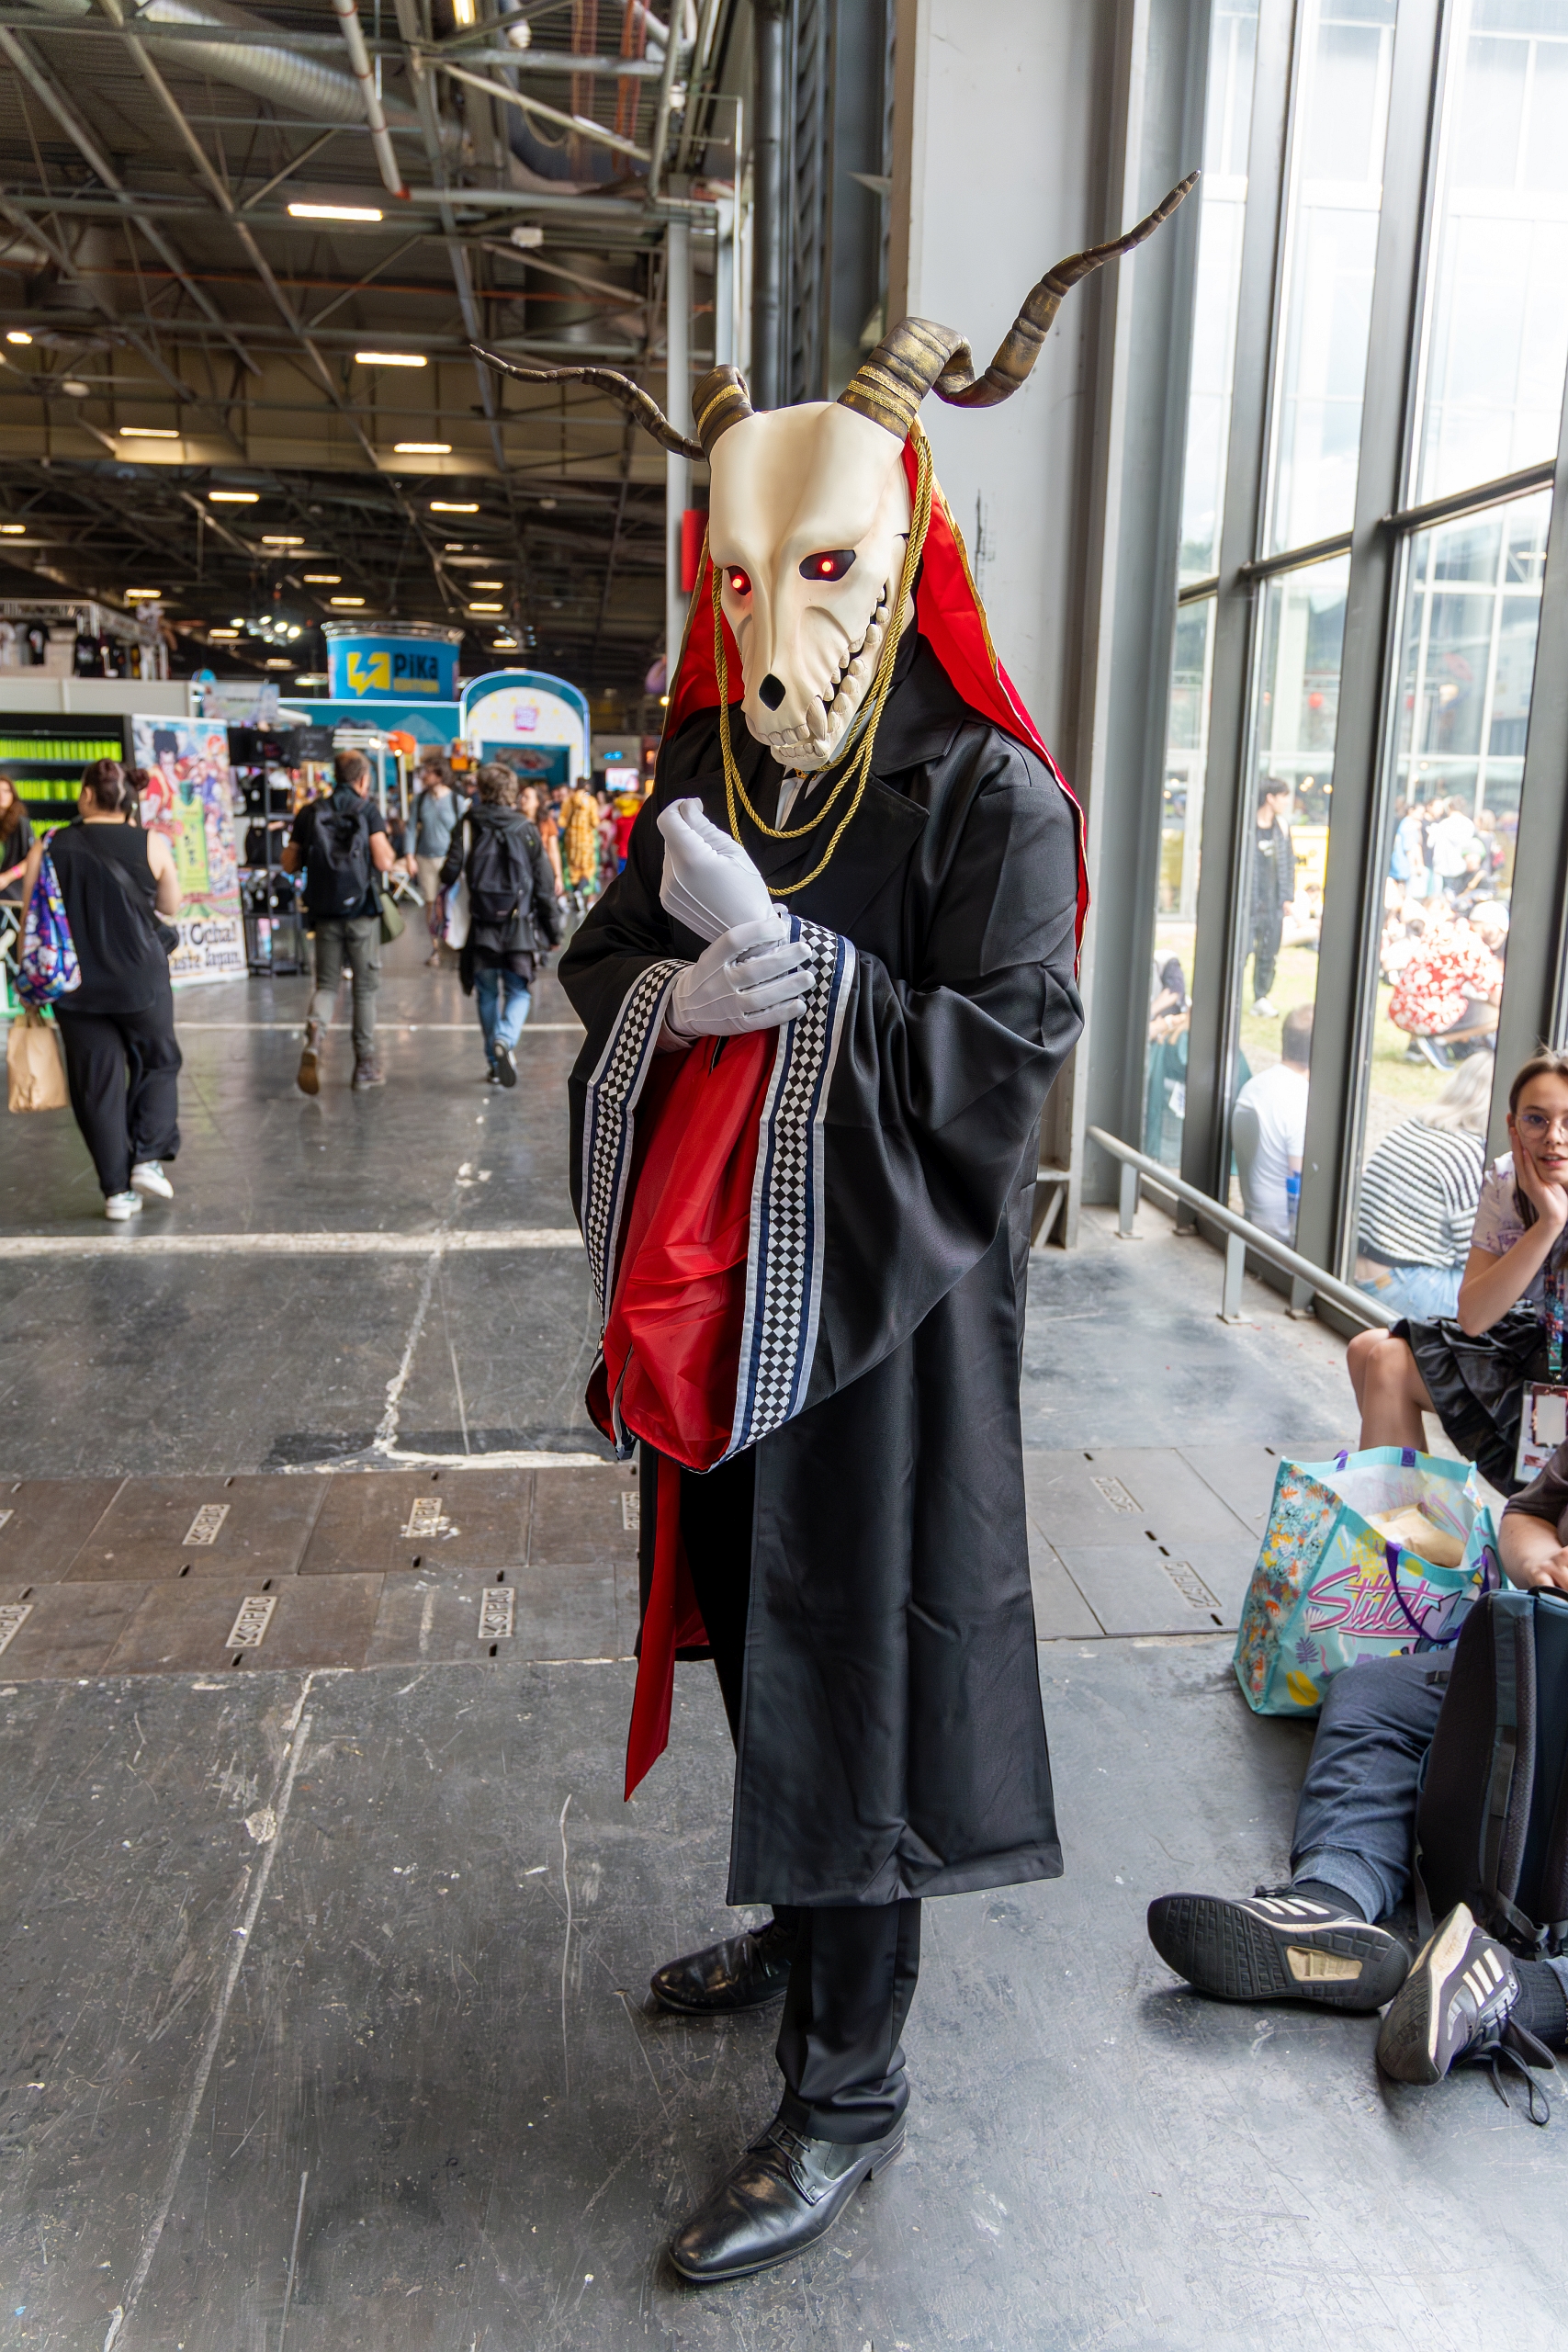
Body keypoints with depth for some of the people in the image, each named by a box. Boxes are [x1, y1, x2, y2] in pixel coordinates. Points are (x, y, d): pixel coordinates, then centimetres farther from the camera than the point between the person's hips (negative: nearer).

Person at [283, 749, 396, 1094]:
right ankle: (365, 1066, 13)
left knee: (326, 984, 11)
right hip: (361, 911, -2)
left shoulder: (309, 813, 4)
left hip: (324, 912, 2)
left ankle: (314, 1037, -18)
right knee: (365, 988, 8)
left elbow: (290, 863, 6)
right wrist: (387, 844, 9)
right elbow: (384, 862, -12)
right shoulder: (368, 810, -5)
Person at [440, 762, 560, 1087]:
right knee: (518, 992, 8)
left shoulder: (468, 826, -2)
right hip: (519, 927, -1)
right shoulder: (526, 829, -1)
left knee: (487, 995, 13)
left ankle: (494, 1063, 17)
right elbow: (544, 884, 2)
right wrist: (553, 928, 9)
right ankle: (506, 1040, -20)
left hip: (480, 926, 1)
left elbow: (450, 874, -5)